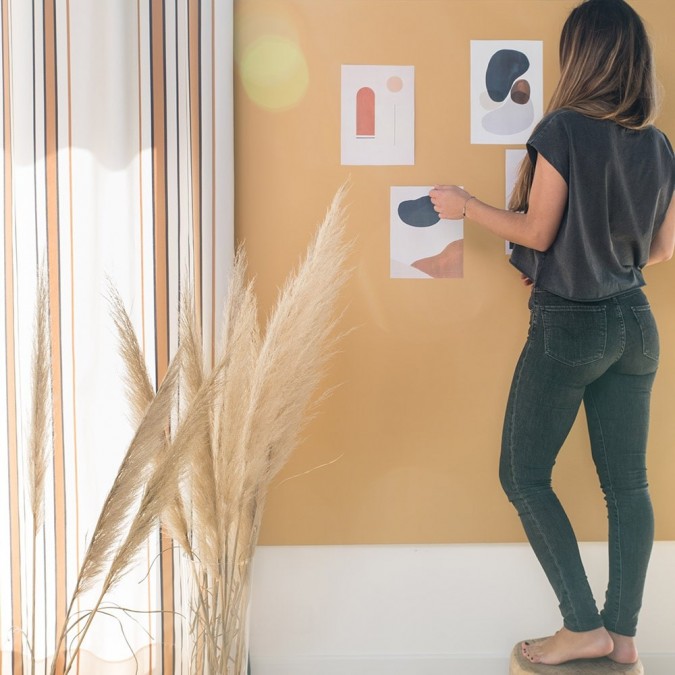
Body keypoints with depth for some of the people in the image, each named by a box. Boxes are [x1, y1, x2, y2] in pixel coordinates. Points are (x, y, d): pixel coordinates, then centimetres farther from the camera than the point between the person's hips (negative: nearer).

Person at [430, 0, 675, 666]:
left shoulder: (563, 129, -14)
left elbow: (537, 232, -11)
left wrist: (465, 205, 2)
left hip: (567, 325, -6)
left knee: (523, 474, 6)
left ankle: (584, 626, 8)